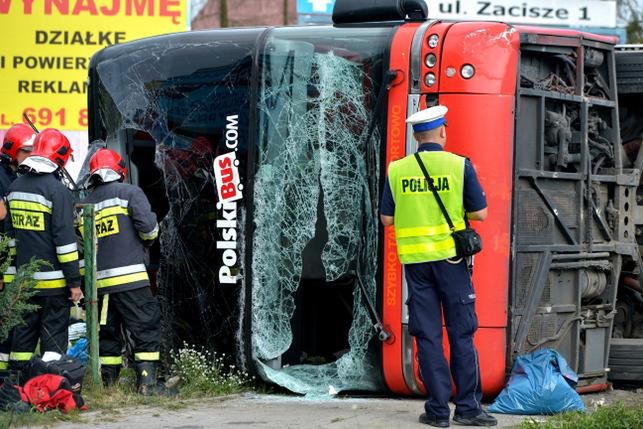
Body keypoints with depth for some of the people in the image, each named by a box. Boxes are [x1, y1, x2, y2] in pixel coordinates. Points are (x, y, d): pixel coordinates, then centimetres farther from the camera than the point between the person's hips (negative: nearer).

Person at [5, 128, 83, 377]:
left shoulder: (15, 187, 9)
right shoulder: (57, 190, -14)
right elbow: (65, 239, -15)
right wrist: (74, 281, -11)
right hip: (52, 280, -6)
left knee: (23, 331, 13)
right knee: (53, 335, -2)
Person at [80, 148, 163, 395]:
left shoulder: (87, 203, 16)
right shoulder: (129, 192, -1)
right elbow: (147, 226, -10)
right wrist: (149, 239, 11)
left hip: (100, 280, 6)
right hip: (130, 277, -6)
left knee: (108, 332, 13)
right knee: (146, 328, -3)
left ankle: (108, 382, 13)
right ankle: (146, 381, -10)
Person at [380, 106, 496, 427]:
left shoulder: (397, 170, 2)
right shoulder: (459, 166, -5)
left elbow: (386, 218, 5)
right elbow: (480, 213, -3)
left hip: (415, 259, 2)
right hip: (450, 256, -2)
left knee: (427, 336, 5)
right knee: (461, 334, 5)